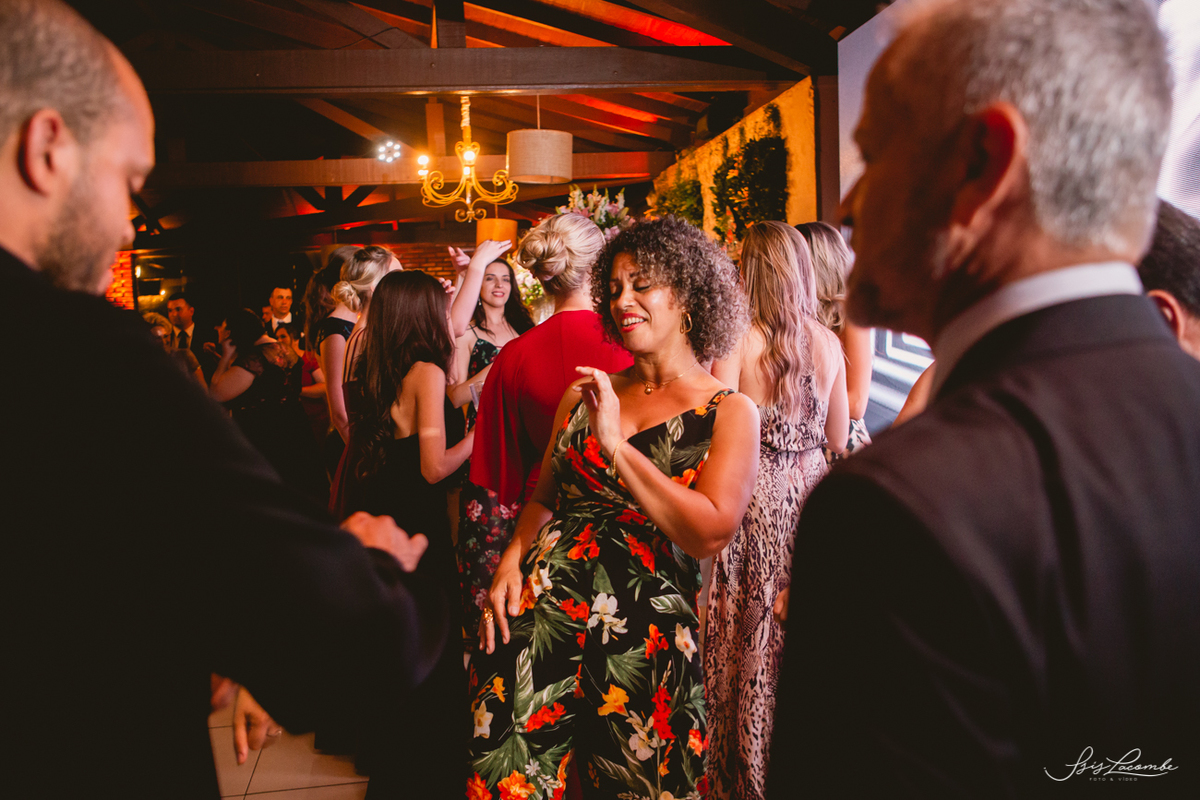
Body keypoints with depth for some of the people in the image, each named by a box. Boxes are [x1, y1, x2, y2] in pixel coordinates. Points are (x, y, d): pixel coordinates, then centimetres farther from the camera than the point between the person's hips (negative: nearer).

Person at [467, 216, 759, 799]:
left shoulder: (730, 413, -2)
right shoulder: (585, 393, 12)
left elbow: (710, 533, -15)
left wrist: (616, 446, -16)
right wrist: (513, 559, -2)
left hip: (647, 639, -3)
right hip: (541, 613, 3)